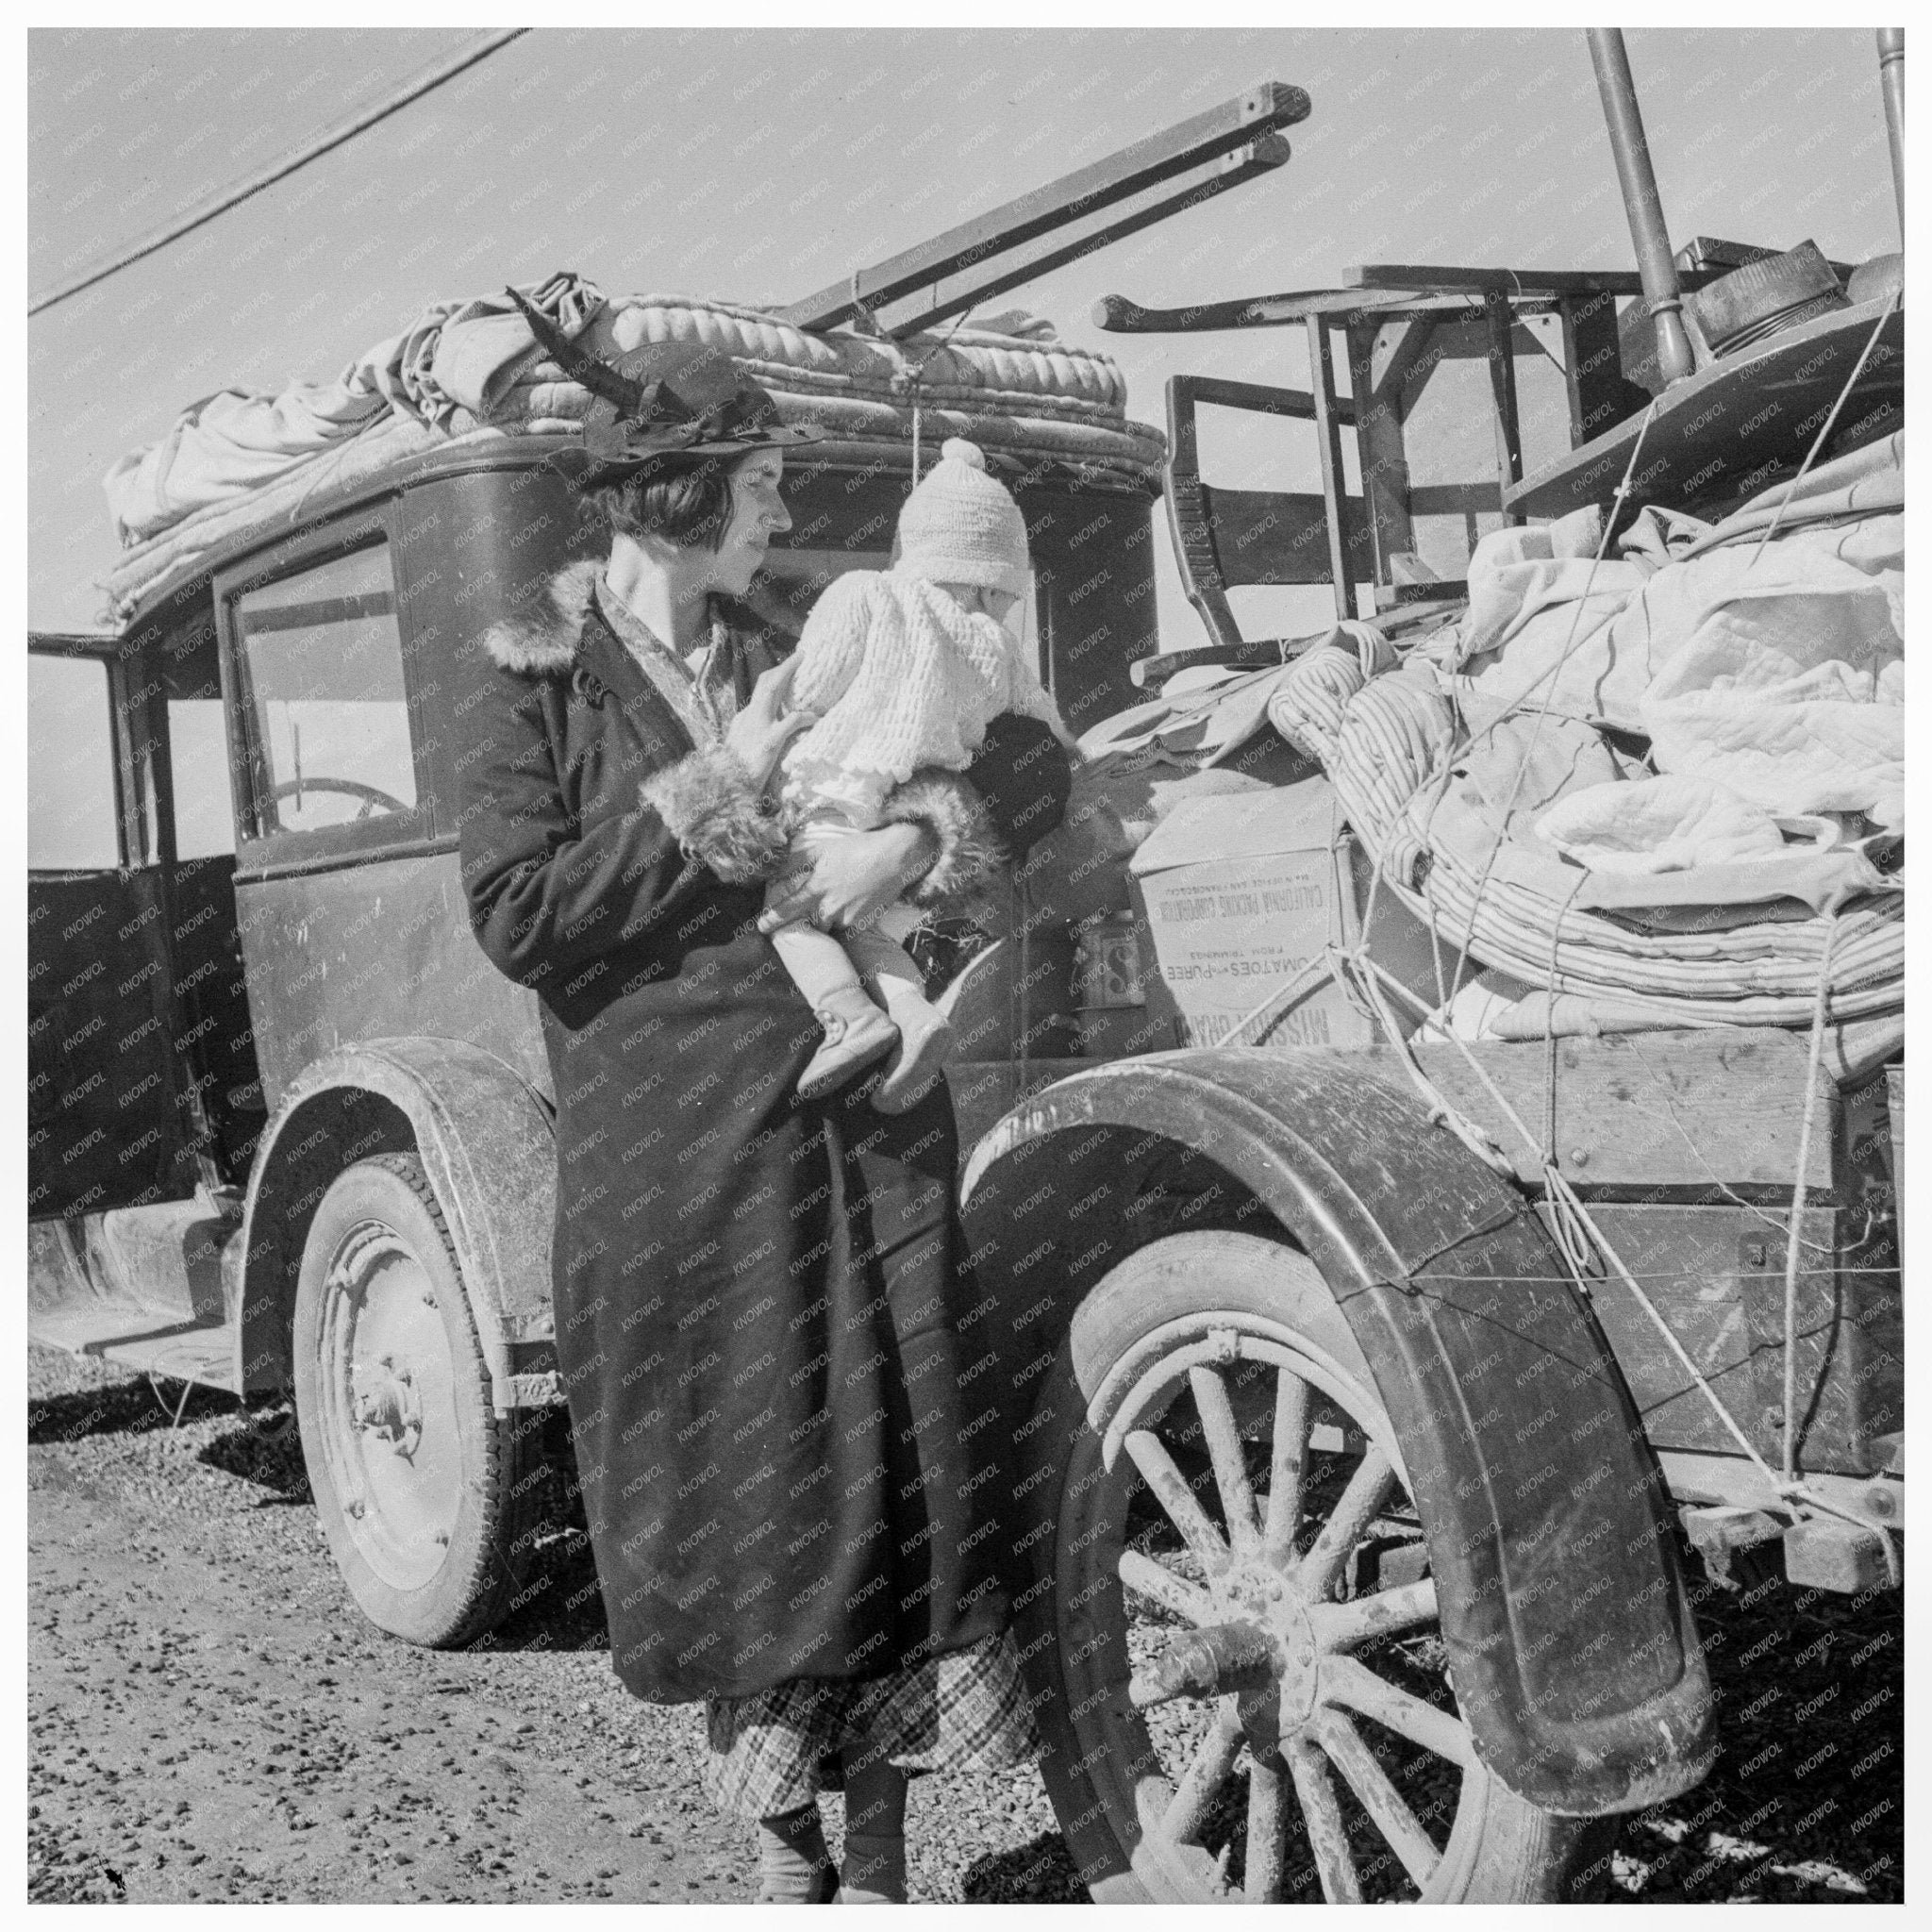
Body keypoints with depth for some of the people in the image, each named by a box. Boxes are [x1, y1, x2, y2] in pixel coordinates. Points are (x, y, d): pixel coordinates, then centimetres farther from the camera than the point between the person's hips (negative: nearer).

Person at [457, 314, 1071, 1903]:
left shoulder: (799, 656, 12)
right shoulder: (533, 681, 0)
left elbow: (1029, 759, 10)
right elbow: (517, 914, -10)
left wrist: (915, 830, -10)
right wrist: (713, 794, -13)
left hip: (865, 1127, 4)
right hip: (674, 1146, -3)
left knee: (894, 1469, 4)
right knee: (732, 1491, 5)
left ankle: (880, 1867, 19)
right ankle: (784, 1846, 26)